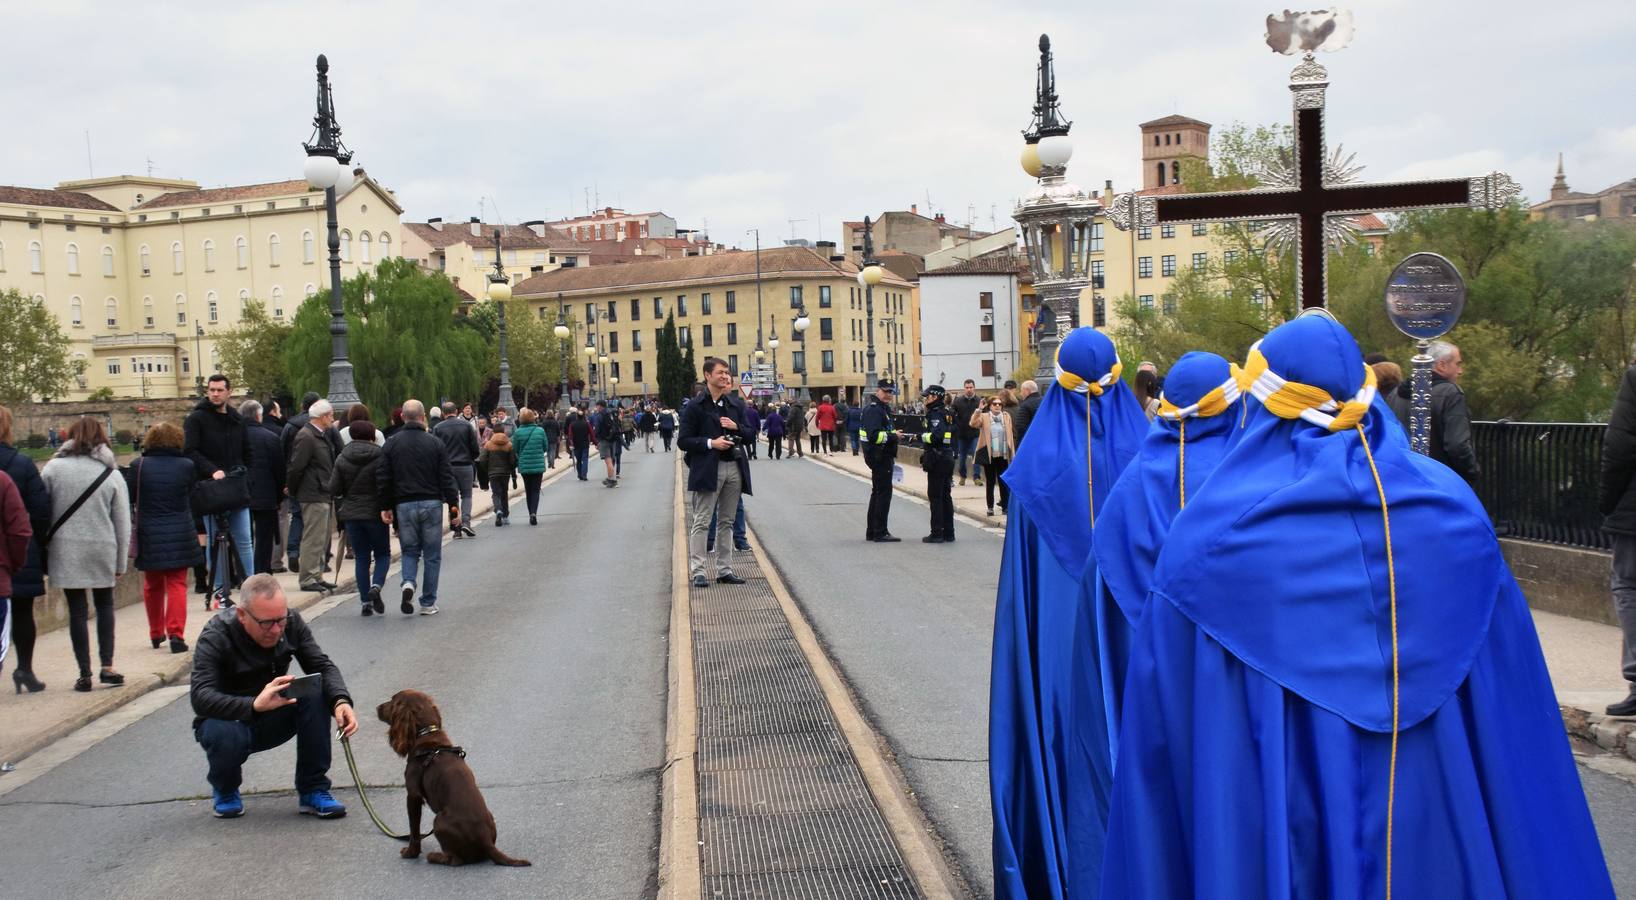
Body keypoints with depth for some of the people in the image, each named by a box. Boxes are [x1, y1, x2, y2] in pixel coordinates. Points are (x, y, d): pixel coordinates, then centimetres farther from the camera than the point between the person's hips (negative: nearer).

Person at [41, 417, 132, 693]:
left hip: (66, 551, -1)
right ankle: (107, 666, 8)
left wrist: (44, 545, 8)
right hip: (103, 550, 1)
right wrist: (121, 563, 10)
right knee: (105, 604, 16)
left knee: (77, 610, 5)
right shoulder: (112, 475, 2)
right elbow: (123, 523, 3)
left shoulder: (53, 468, -1)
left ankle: (85, 673, 6)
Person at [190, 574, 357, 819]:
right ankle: (225, 790, -1)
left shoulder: (291, 622, -12)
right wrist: (254, 705, -54)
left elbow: (323, 667, -15)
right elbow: (200, 697, -36)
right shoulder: (216, 636, -24)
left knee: (316, 692, -25)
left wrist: (340, 701, -37)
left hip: (271, 721, 3)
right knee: (225, 735, -38)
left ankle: (313, 791, -14)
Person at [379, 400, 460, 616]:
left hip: (404, 505, 1)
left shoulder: (391, 444, 2)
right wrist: (454, 505, 0)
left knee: (409, 550, 16)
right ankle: (428, 603, 9)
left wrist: (386, 507, 8)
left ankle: (408, 582, -12)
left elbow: (382, 479, 1)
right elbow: (447, 478, -4)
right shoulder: (435, 444, -3)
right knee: (432, 555, 7)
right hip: (431, 504, -1)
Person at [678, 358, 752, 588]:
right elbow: (683, 441, -7)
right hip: (707, 469, -6)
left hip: (734, 467, 6)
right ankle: (698, 571, 0)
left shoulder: (735, 404, 12)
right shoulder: (695, 406, -4)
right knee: (701, 522, -3)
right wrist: (710, 443, -18)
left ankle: (724, 570, 17)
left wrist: (736, 427, -4)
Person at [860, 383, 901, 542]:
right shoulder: (874, 409, -16)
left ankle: (872, 532, 24)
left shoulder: (884, 408, 18)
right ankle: (880, 533, -5)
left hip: (883, 457, 11)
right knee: (884, 492, -8)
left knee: (877, 492, 16)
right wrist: (893, 436, -19)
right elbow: (874, 435, -27)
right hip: (879, 456, -11)